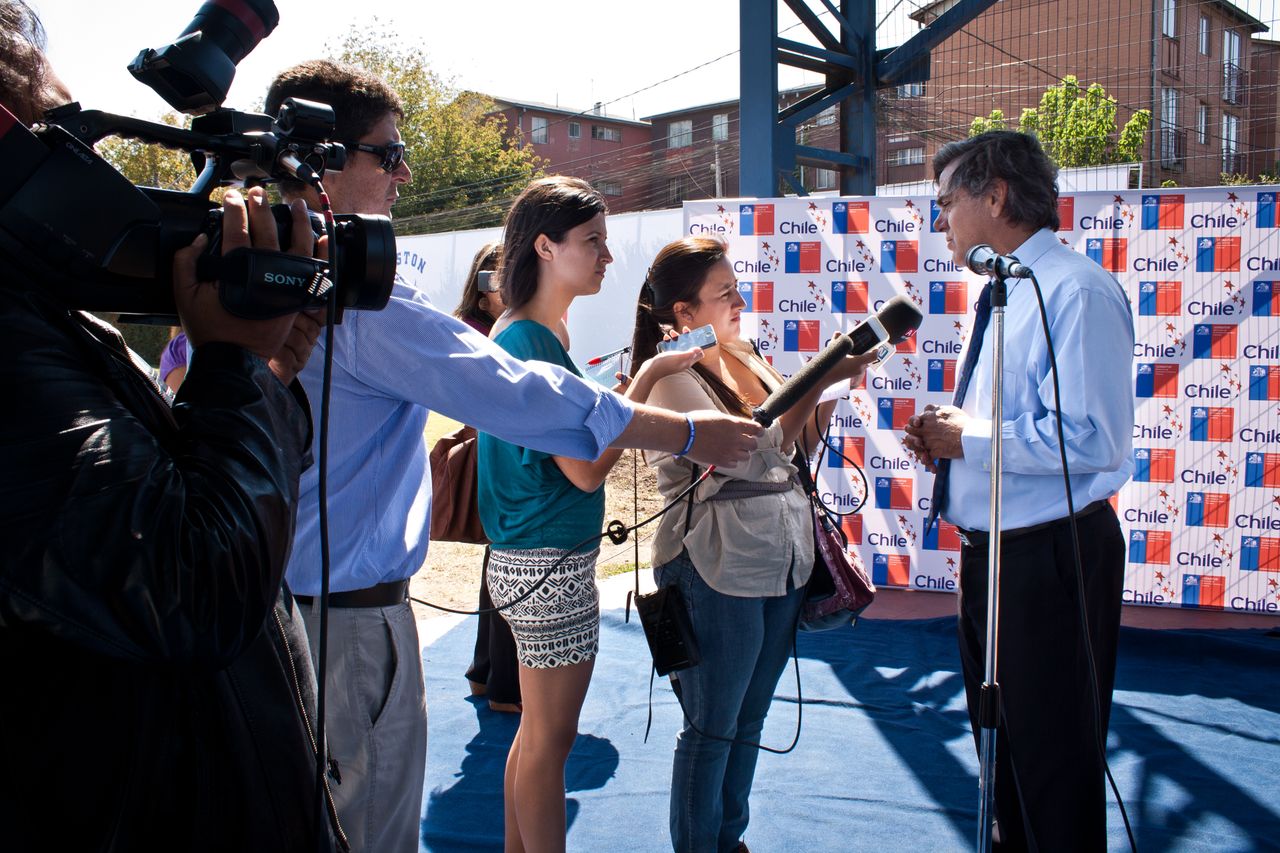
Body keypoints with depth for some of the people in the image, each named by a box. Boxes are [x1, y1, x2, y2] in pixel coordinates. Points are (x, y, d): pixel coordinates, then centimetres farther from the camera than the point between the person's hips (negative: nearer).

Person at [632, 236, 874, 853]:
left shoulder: (745, 358, 10)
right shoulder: (666, 374, -13)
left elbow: (799, 445, 16)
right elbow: (745, 454, -23)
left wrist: (833, 389, 0)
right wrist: (823, 378, -23)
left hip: (783, 562, 8)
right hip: (718, 570, -8)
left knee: (749, 720, 19)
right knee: (712, 729, 7)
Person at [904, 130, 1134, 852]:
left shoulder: (1075, 290, -18)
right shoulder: (1006, 292, 14)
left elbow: (1092, 439, -28)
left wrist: (968, 436, -19)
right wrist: (948, 437, 2)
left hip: (1051, 558, -10)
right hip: (990, 549, 10)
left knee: (1053, 756, 3)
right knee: (1000, 741, 23)